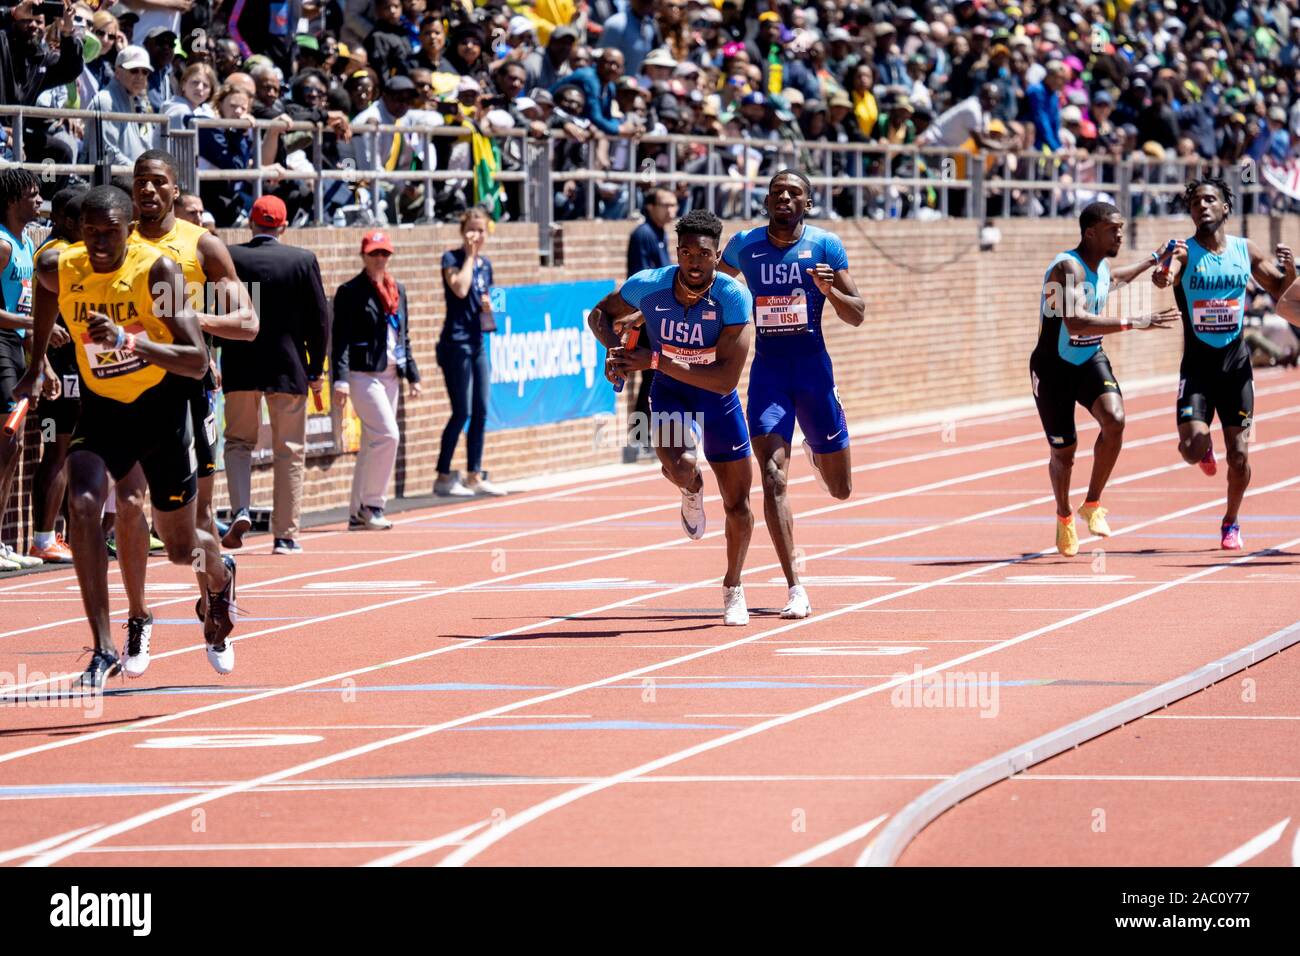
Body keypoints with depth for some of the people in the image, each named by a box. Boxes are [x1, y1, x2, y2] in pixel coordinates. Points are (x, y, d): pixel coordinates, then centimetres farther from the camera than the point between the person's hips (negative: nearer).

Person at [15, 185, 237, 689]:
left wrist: (128, 341, -43)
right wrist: (36, 366, 19)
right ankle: (104, 649, -24)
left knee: (181, 547, 11)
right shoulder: (58, 268, -13)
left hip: (161, 406, -2)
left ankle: (221, 577, 51)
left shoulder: (157, 271, -23)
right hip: (102, 406, 2)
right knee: (82, 505, -26)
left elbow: (197, 362, -29)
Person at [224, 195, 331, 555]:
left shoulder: (228, 258, -4)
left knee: (238, 441, 17)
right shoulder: (303, 260, -5)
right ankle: (285, 535, 7)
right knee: (290, 452, 7)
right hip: (288, 369, -1)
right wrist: (315, 371, 8)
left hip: (239, 369, 1)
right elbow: (320, 319, -2)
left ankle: (240, 509, -7)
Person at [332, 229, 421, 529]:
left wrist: (412, 376, 16)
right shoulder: (350, 292, -6)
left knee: (372, 443, 9)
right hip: (363, 374, -7)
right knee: (388, 435, -17)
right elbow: (341, 339, -10)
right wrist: (340, 380, -18)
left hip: (391, 374, 7)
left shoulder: (398, 290, 15)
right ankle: (371, 504, -8)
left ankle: (359, 514, 13)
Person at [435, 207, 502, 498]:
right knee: (462, 412, -8)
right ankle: (443, 477, -2)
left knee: (481, 411, 7)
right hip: (456, 341, -7)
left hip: (478, 341, 7)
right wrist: (470, 255, -14)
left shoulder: (485, 264, 12)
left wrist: (489, 307, 2)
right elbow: (460, 288, -23)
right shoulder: (452, 259, -7)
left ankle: (475, 476, 13)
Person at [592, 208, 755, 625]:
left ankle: (733, 589, 36)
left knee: (738, 508, 9)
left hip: (718, 402, 1)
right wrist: (615, 349, -19)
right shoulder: (648, 286, -19)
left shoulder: (733, 297, -25)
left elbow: (726, 379, -31)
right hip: (670, 396, -1)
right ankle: (692, 492, 6)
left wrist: (656, 360, -35)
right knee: (682, 467, -34)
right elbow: (600, 314, 3)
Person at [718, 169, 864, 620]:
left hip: (813, 368, 0)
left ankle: (816, 451, 50)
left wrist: (829, 289, -22)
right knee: (772, 478, -17)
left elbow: (857, 315, -3)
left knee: (840, 489, 11)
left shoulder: (825, 246, -4)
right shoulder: (744, 246, 1)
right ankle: (795, 591, -14)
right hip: (768, 371, 0)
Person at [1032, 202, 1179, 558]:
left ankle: (1092, 505, -7)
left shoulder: (1102, 268, 2)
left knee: (1115, 419, -23)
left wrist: (1151, 261, 36)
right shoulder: (1068, 268, -25)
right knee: (1064, 452, 4)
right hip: (1054, 368, -6)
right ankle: (1064, 517, 34)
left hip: (1091, 360, 6)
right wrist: (1133, 323, -44)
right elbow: (1076, 323, -40)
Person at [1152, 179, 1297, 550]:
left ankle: (1231, 522, 26)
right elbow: (1167, 274, -28)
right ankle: (1205, 448, 23)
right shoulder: (1184, 251, -7)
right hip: (1197, 364, -2)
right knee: (1192, 449, -16)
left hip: (1236, 365, 2)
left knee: (1239, 454, 1)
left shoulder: (1246, 251, 3)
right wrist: (1163, 276, -53)